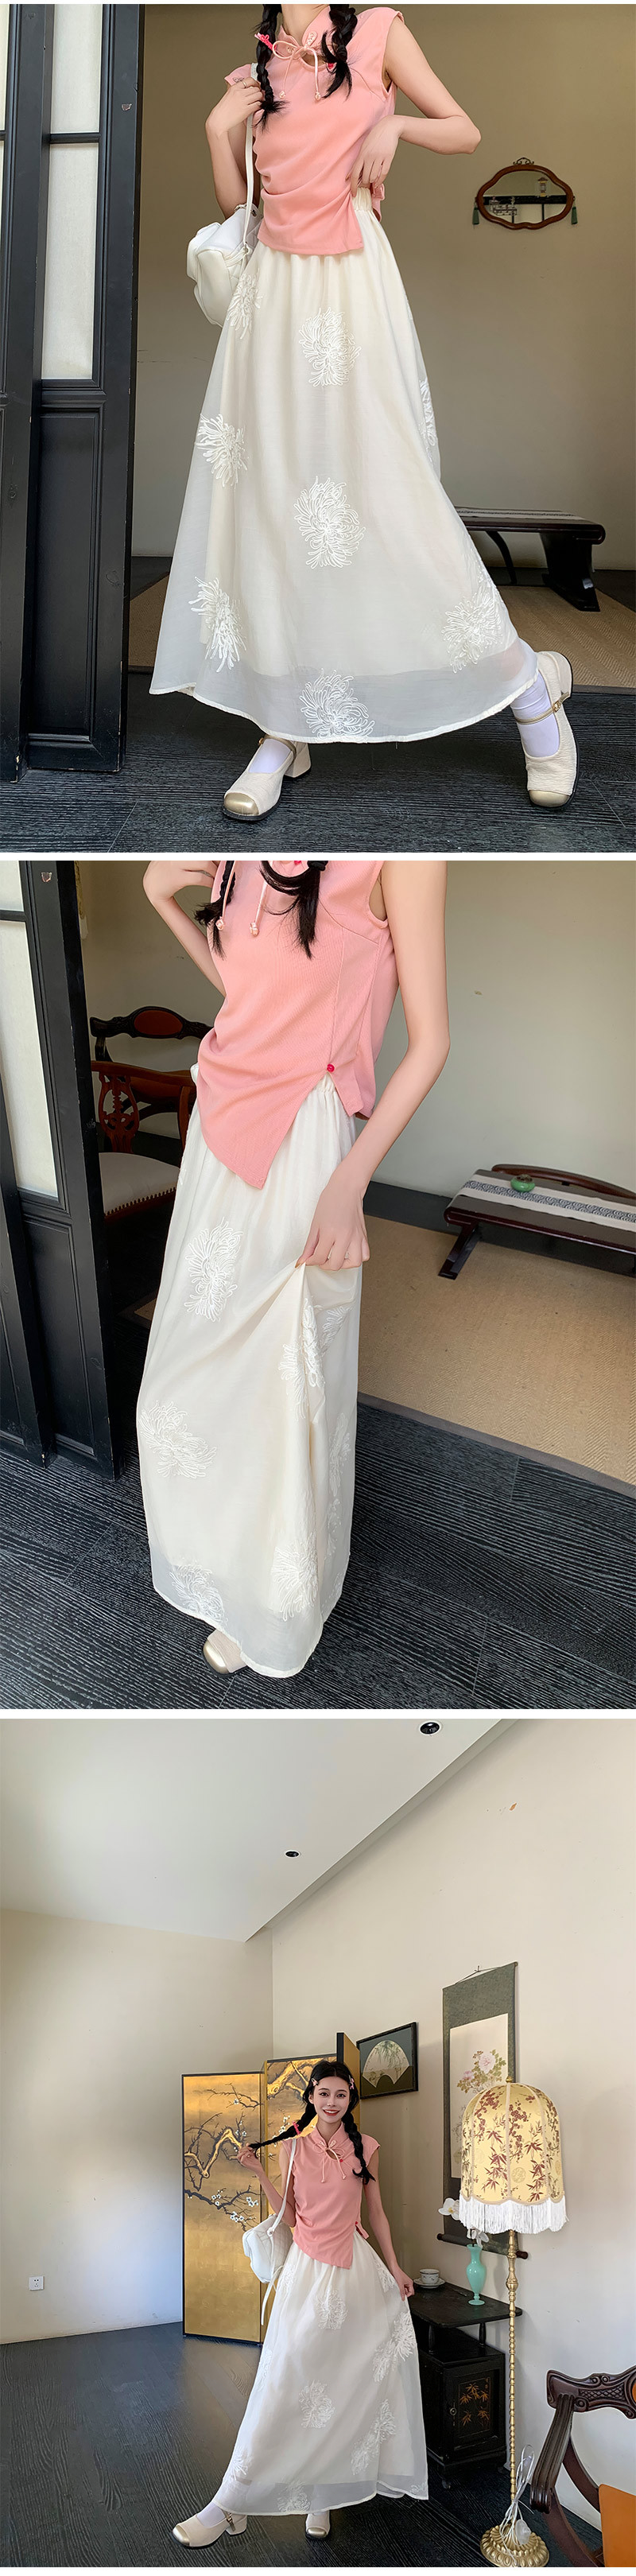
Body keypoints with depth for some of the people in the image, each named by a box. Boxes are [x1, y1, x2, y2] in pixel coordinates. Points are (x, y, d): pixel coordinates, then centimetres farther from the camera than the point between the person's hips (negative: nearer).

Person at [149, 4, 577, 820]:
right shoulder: (254, 72, 15)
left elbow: (466, 132, 6)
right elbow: (235, 199, 16)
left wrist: (395, 123, -11)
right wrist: (220, 130, 0)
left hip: (352, 285, -4)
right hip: (273, 288, 5)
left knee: (386, 484, -10)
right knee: (267, 493, -1)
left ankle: (528, 685, 2)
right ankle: (286, 728, 4)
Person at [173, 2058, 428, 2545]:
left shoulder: (365, 2148, 3)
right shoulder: (293, 2147, 2)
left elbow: (377, 2212, 10)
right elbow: (289, 2214, 4)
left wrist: (394, 2268, 7)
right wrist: (259, 2173, -7)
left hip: (355, 2270, 1)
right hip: (307, 2269, -1)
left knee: (339, 2384, 4)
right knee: (286, 2382, -5)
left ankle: (323, 2493, 17)